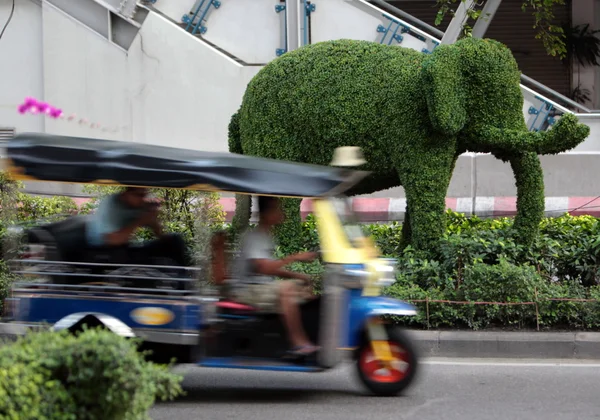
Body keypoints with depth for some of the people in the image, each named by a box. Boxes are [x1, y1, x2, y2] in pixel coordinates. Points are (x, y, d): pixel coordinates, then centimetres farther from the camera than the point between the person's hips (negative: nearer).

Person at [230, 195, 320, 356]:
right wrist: (294, 257, -26)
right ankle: (298, 342, -31)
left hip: (263, 289, 10)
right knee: (287, 288, -30)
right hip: (247, 291, -10)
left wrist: (296, 275, 7)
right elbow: (264, 268, -27)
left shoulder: (266, 236, 16)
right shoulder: (253, 237, -14)